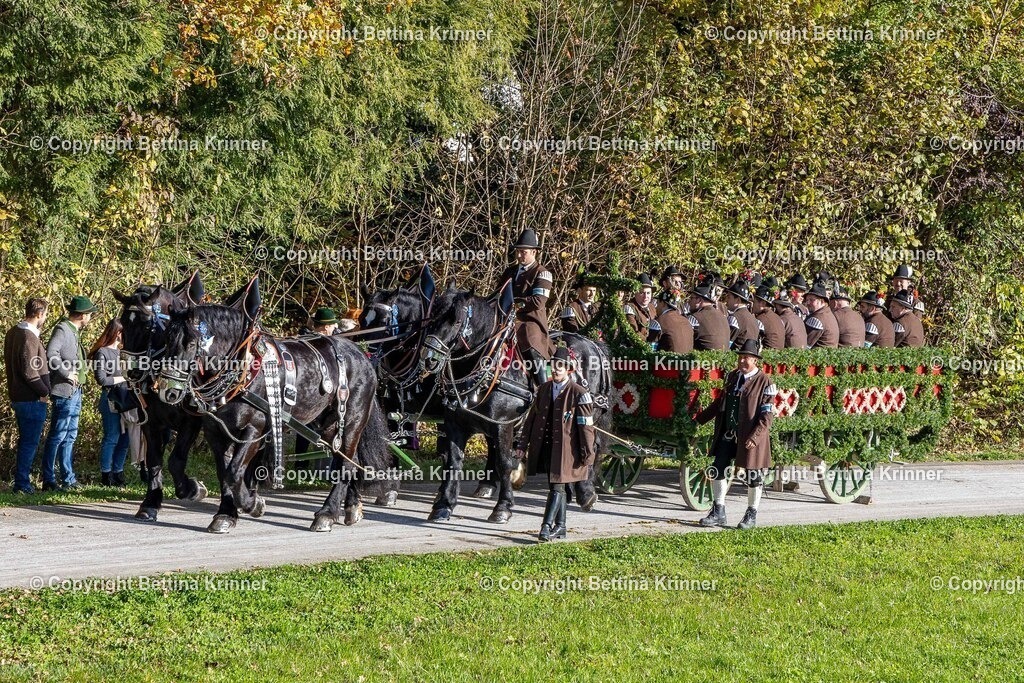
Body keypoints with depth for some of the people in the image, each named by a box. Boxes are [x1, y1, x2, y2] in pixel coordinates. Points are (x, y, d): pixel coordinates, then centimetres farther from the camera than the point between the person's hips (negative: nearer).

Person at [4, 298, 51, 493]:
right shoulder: (29, 337, -20)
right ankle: (22, 484, 2)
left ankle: (21, 481, 23)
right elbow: (29, 372, -23)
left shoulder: (13, 332, 10)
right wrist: (44, 392, -12)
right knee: (30, 442, -2)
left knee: (26, 441, 18)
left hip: (17, 396, 10)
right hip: (32, 399, -10)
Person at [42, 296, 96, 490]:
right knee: (57, 436, -6)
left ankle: (68, 478, 20)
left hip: (75, 391, 10)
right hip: (64, 391, -10)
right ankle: (48, 479, -1)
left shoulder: (74, 331, 16)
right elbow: (51, 354, -28)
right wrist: (67, 373, -21)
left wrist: (82, 369, 8)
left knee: (70, 436, 14)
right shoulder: (62, 329, -14)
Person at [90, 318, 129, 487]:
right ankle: (105, 475, 3)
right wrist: (123, 378, -9)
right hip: (110, 399, -7)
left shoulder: (120, 351, 15)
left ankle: (118, 473, 17)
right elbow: (101, 379, -14)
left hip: (124, 399, 7)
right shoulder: (102, 352, -7)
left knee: (124, 438, 8)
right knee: (111, 438, -4)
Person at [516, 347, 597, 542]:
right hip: (545, 447, 6)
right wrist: (523, 444, 14)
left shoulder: (579, 394, -8)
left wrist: (588, 455, -11)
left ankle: (547, 526, -13)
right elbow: (533, 417, 16)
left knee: (557, 487, -10)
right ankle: (560, 526, 23)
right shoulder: (544, 389, 10)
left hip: (565, 449, -6)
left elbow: (586, 427, -9)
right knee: (555, 487, 14)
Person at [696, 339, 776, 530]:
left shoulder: (764, 382, -10)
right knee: (718, 471, 4)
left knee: (753, 477, 7)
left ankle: (751, 516, 21)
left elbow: (766, 416, -13)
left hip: (750, 438, -6)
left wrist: (755, 437, -23)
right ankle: (718, 513, 15)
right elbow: (721, 401, 20)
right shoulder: (732, 377, 10)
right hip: (727, 434, 6)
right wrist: (700, 419, 19)